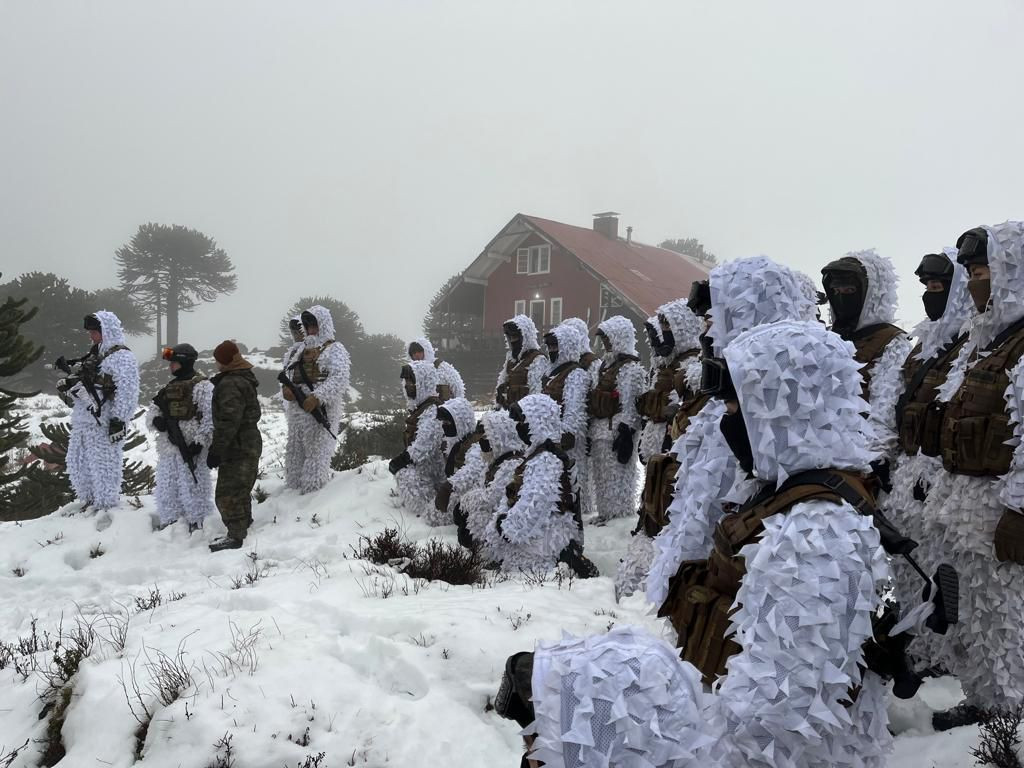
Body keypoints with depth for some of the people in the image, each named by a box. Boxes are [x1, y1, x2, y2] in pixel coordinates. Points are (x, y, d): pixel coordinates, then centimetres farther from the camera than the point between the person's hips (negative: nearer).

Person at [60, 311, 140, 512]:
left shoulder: (122, 357, -11)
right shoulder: (94, 355, 18)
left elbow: (127, 393, -17)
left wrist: (118, 421, -20)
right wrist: (68, 385, 5)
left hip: (103, 424, -10)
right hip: (83, 422, 10)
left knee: (103, 465, -3)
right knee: (79, 464, 16)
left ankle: (106, 506, 8)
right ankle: (90, 501, 31)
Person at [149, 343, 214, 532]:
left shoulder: (202, 386, -7)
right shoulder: (168, 387, 18)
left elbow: (209, 419, -14)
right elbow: (152, 412, 18)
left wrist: (199, 442, -21)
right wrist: (156, 420, -6)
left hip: (190, 449, -8)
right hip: (168, 448, 8)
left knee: (192, 488, -2)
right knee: (166, 489, 14)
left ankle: (196, 525, 9)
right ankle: (167, 525, 25)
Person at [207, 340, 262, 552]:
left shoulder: (230, 384, -19)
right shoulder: (245, 379, 14)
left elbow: (229, 421, -25)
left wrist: (216, 449, -21)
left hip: (236, 448, -11)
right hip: (249, 445, 11)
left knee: (227, 494, -6)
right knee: (240, 491, 20)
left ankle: (235, 536, -4)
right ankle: (243, 527, 29)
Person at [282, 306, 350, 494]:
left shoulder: (334, 349, -3)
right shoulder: (303, 350, 21)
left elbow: (339, 379, -16)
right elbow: (289, 375, 23)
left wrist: (317, 397, -25)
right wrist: (286, 389, 0)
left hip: (322, 412, -8)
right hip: (299, 411, 8)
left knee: (317, 457, -8)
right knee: (296, 455, 12)